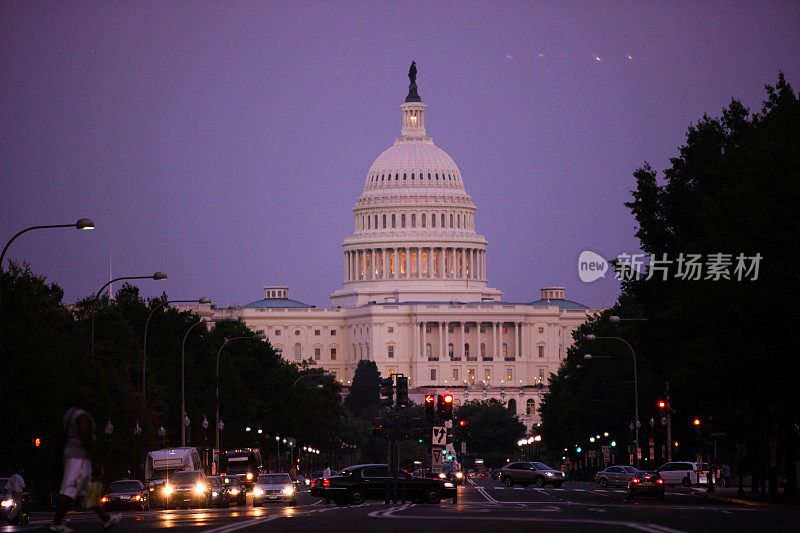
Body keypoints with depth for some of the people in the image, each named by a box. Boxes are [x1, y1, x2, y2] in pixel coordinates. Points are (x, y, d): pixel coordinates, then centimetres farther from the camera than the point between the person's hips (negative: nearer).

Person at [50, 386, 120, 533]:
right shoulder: (83, 416, -15)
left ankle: (106, 520, 21)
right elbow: (88, 440, -20)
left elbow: (65, 438, 18)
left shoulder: (69, 414, 15)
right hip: (80, 457, -10)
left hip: (69, 455, 10)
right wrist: (96, 463, -18)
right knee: (69, 491, -10)